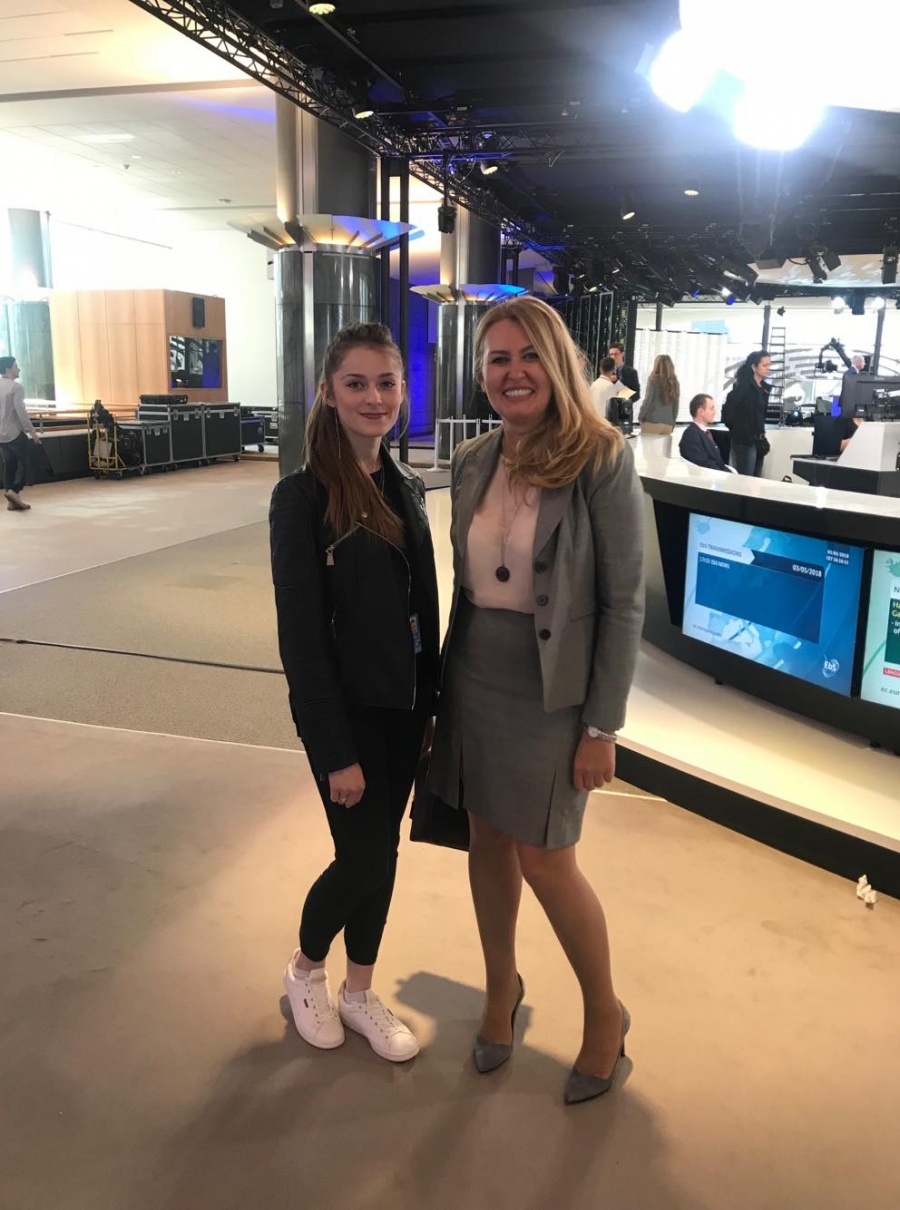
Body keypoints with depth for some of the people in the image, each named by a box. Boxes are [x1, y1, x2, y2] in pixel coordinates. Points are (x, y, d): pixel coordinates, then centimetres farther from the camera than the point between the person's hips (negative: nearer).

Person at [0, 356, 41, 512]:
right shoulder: (15, 386, -12)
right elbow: (20, 411, -19)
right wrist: (32, 431, -15)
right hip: (15, 433, -7)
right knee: (23, 463, 2)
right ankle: (14, 491, -15)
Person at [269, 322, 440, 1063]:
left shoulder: (407, 488, 5)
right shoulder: (303, 496, -15)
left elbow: (423, 607, 9)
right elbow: (301, 636, -17)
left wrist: (431, 701, 9)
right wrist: (336, 749, -16)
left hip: (403, 705, 6)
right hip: (348, 711, -6)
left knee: (382, 852, 15)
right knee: (362, 858, 4)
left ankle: (359, 993, 35)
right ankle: (305, 970, 34)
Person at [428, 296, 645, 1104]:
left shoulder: (601, 461, -14)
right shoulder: (471, 463, 2)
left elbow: (624, 602, -12)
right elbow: (464, 581, 10)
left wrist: (603, 726, -13)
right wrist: (448, 680, 13)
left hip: (550, 693, -5)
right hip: (474, 681, 5)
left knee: (545, 861, 4)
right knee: (488, 839, 16)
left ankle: (605, 1014, 31)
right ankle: (502, 986, 41)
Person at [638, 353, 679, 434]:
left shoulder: (653, 380, -2)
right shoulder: (674, 383, 10)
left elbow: (647, 400, -4)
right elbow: (676, 406, 13)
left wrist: (640, 417, 7)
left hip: (652, 422, -4)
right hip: (668, 424, 4)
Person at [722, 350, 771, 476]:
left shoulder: (764, 388, 11)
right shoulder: (744, 385, -11)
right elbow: (728, 410, -17)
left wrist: (761, 432, 8)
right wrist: (736, 429, -9)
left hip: (759, 440, 8)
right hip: (744, 440, -8)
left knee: (755, 479, 10)